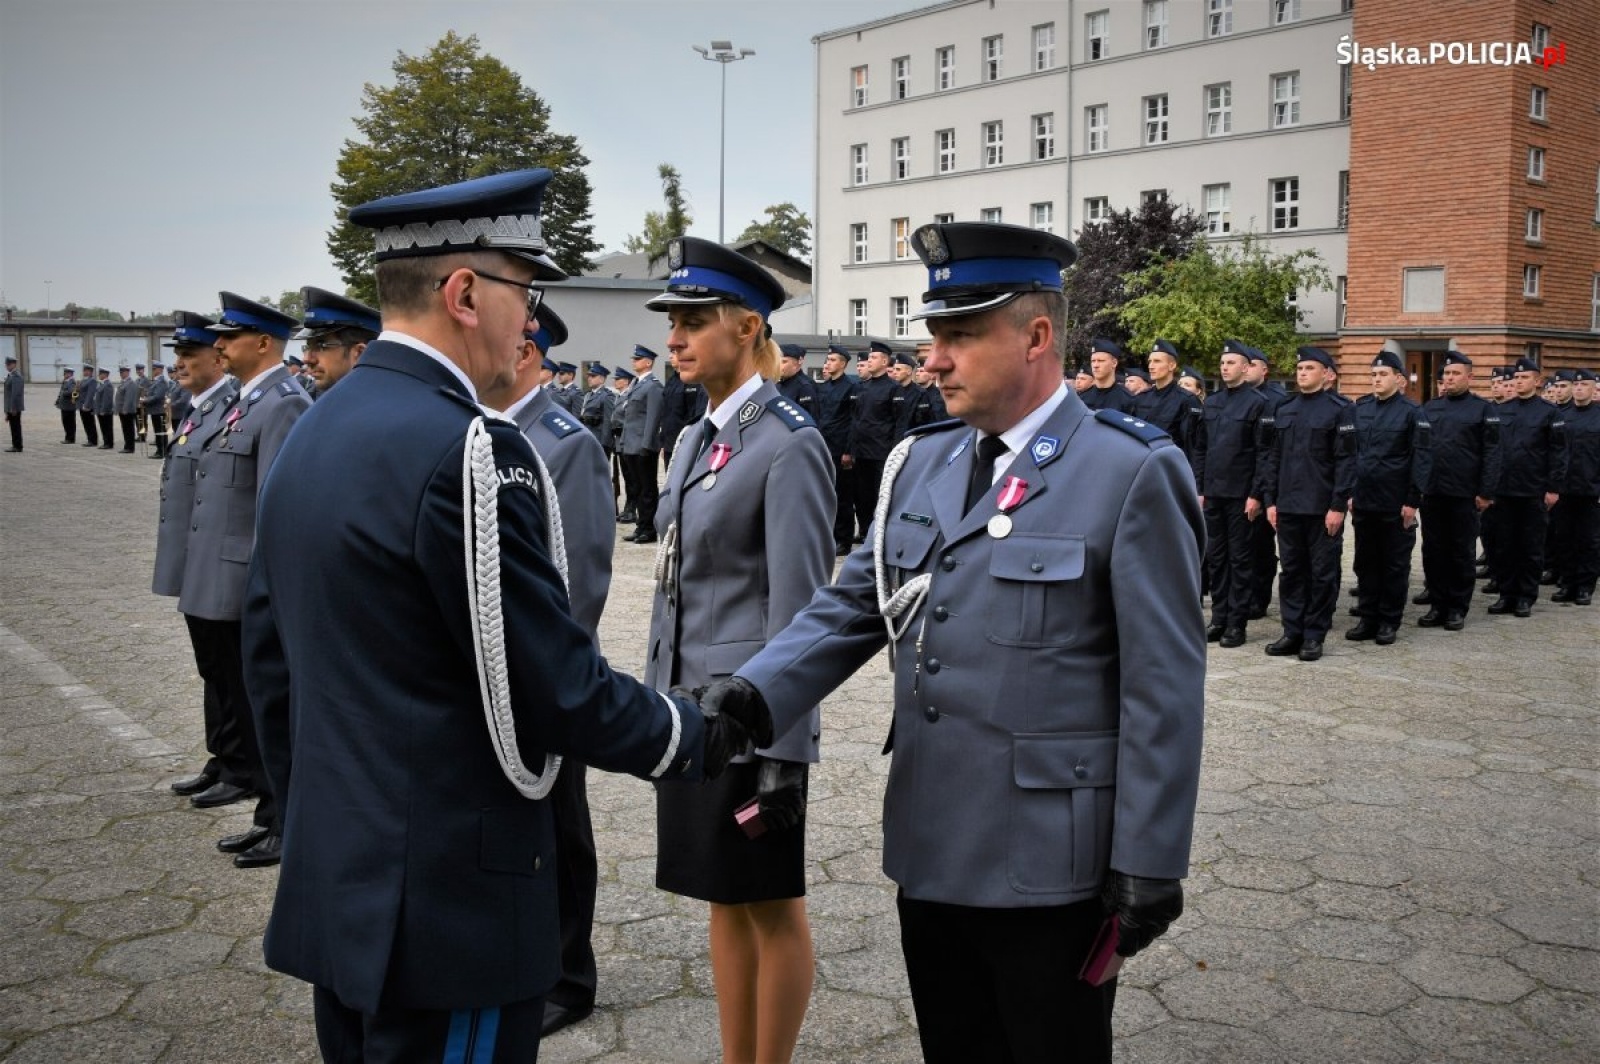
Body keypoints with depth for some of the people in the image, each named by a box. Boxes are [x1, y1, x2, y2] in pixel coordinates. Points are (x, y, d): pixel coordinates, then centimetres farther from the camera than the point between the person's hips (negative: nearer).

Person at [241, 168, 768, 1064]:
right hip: (450, 895, -9)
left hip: (336, 879, 9)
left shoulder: (313, 431, 6)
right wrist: (699, 736, -4)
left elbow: (271, 658, 12)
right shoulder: (465, 449, -22)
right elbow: (555, 687, -20)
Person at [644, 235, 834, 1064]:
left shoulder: (790, 444, -15)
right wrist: (656, 699, 16)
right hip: (687, 708, 8)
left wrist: (785, 752, -18)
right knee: (724, 899, 18)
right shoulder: (695, 438, 10)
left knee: (770, 904, 8)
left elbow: (798, 607, -18)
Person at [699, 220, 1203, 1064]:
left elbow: (1163, 685, -12)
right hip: (927, 846, 6)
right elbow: (851, 606, 5)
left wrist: (1149, 863, -12)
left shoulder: (1131, 474, -11)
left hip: (1048, 862, -5)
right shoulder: (921, 462, 7)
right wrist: (757, 690, -12)